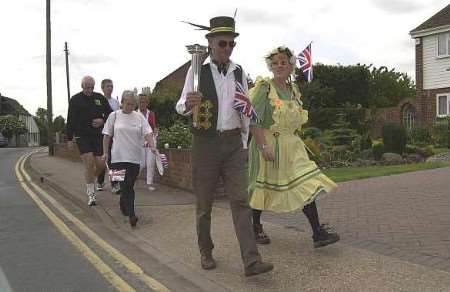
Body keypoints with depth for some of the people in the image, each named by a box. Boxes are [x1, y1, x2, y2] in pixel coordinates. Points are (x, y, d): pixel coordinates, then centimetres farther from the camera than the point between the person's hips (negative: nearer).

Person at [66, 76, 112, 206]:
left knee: (100, 164, -2)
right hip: (82, 136, -3)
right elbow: (70, 121, 3)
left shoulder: (100, 98, 10)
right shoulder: (75, 100, 3)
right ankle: (91, 194, -3)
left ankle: (90, 180, 31)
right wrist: (69, 139, -1)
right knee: (89, 163, -12)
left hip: (98, 136, 3)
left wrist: (102, 120, -8)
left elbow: (110, 114, 14)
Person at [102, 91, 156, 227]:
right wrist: (105, 152, 3)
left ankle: (123, 203, 36)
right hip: (118, 157, -2)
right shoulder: (114, 116, 3)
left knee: (128, 186, 10)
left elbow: (148, 132, -4)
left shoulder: (139, 117, 6)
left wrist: (152, 146, -20)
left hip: (135, 158, 2)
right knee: (126, 186, -9)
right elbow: (107, 135, 7)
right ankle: (131, 215, -9)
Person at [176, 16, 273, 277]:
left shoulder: (239, 72, 7)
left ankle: (251, 260, -5)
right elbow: (180, 106, -7)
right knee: (204, 203, 8)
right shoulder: (198, 70, -3)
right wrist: (188, 105, -31)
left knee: (240, 201, -4)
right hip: (205, 142, -2)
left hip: (234, 143, 2)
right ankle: (206, 252, 26)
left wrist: (244, 142, 13)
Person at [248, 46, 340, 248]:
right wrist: (264, 145, -24)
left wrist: (294, 140, 16)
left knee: (306, 184, -3)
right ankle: (255, 226, 27)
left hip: (292, 145, 6)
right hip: (268, 143, -6)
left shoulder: (294, 89, 11)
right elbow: (253, 120, -17)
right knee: (264, 186, 7)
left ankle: (318, 232, 0)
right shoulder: (264, 87, -9)